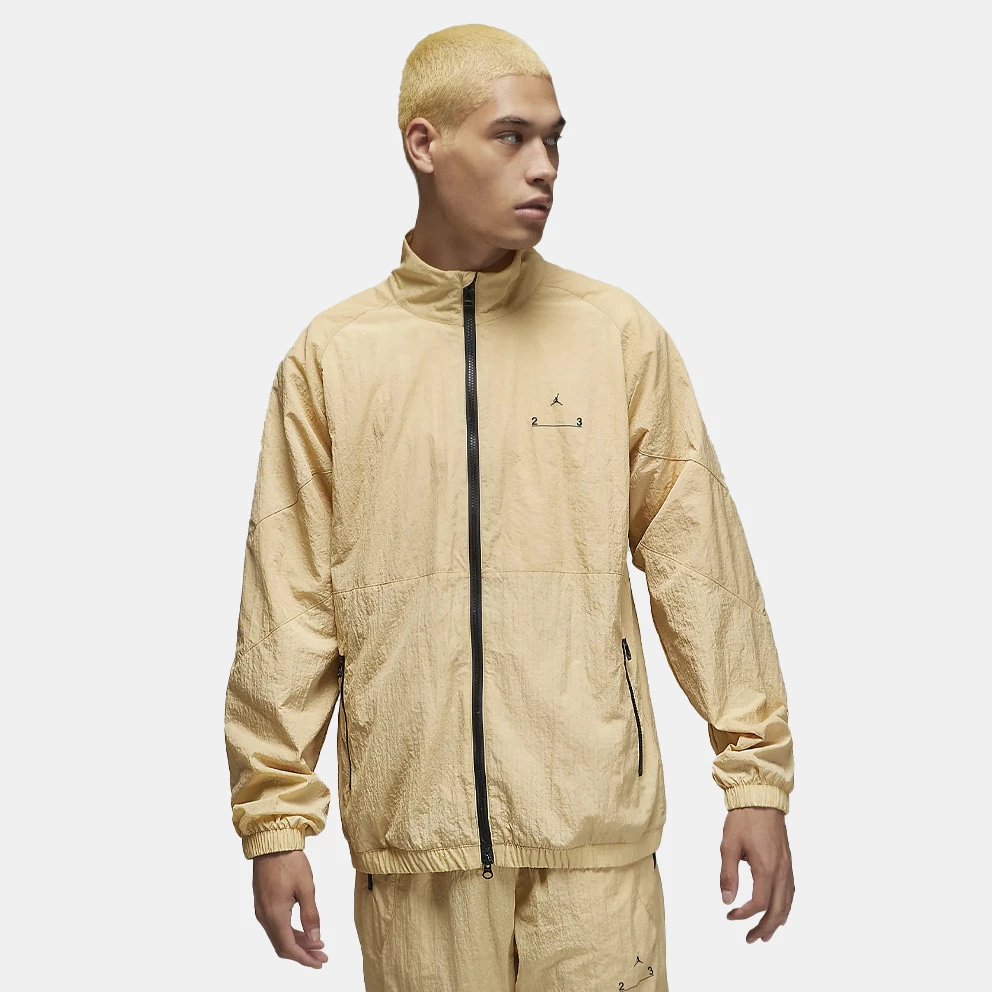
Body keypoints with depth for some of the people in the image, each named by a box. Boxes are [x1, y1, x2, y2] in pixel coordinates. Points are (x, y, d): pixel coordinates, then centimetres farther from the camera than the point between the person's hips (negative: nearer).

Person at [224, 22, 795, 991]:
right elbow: (288, 602, 4)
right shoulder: (330, 356, 3)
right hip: (411, 829, 0)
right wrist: (275, 816, 3)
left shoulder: (620, 333, 3)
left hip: (596, 833, 0)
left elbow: (697, 560, 3)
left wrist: (755, 775, 1)